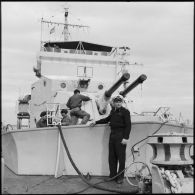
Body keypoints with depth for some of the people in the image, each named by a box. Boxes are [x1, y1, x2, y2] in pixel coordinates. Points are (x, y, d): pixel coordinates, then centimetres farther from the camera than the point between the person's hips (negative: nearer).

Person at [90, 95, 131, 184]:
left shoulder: (125, 112, -5)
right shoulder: (113, 111, 15)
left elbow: (128, 125, -10)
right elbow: (107, 119, 32)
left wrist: (126, 138, -18)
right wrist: (96, 122, 35)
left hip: (120, 136, -7)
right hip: (112, 135, 7)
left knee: (121, 157, -3)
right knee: (111, 157, 9)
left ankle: (120, 177, 4)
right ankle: (112, 175, 20)